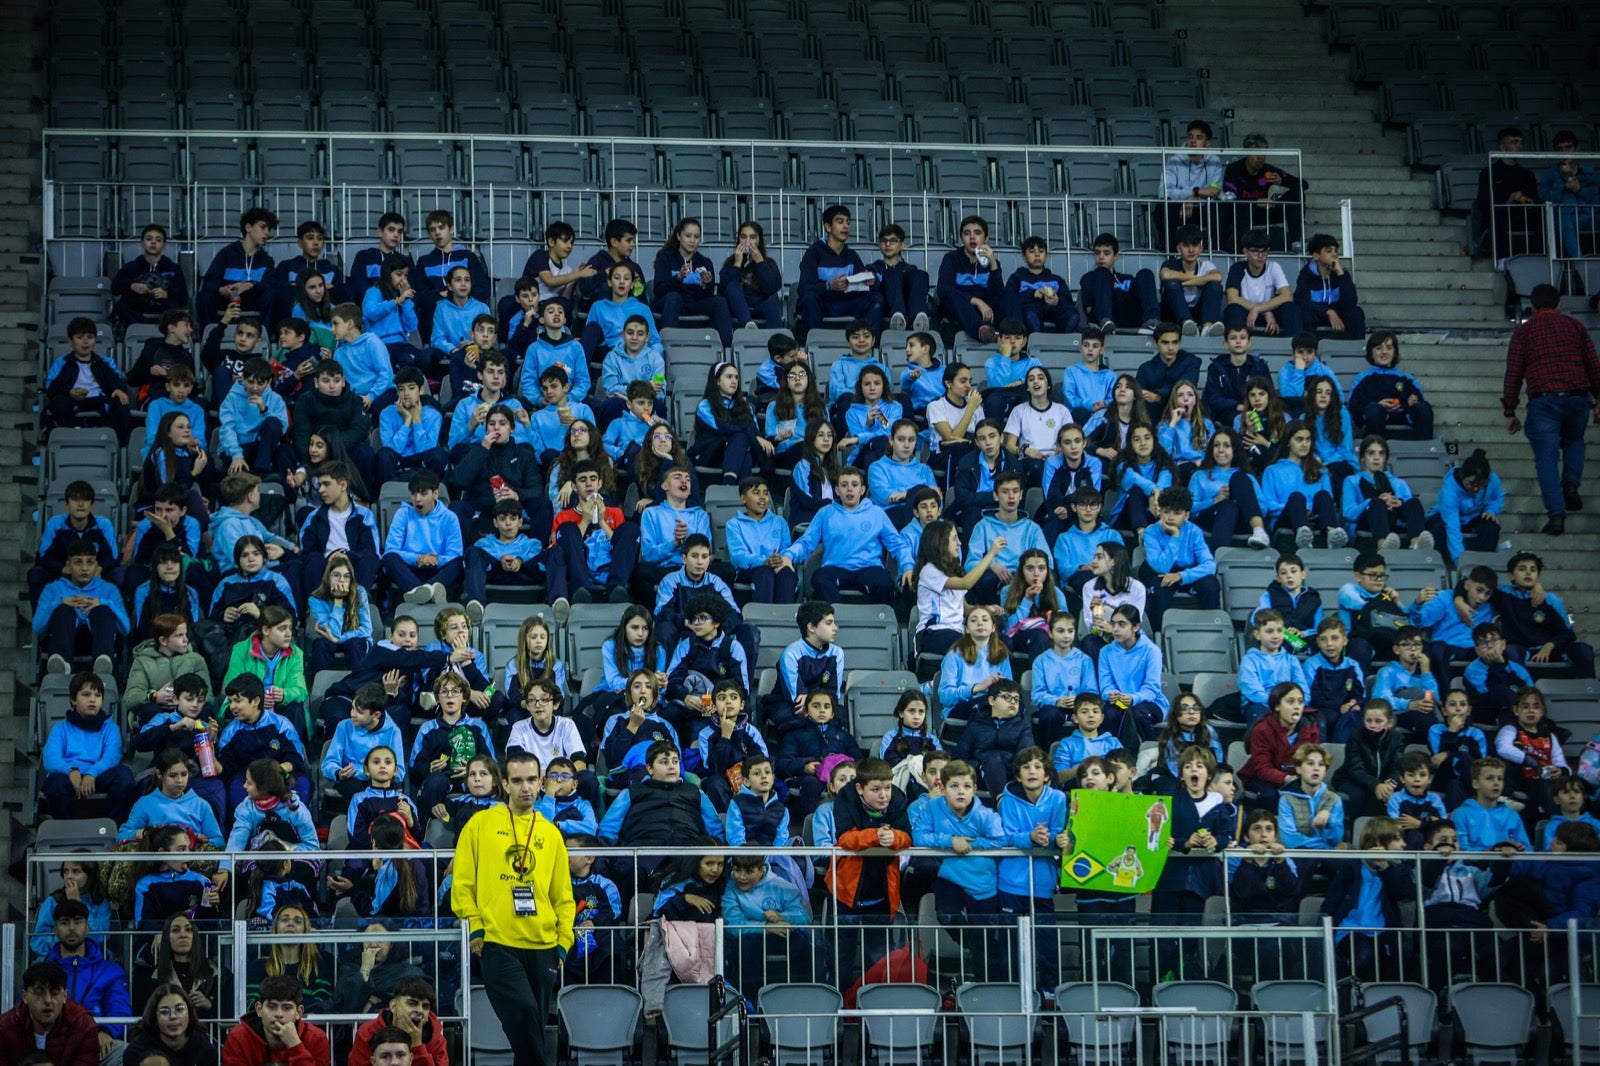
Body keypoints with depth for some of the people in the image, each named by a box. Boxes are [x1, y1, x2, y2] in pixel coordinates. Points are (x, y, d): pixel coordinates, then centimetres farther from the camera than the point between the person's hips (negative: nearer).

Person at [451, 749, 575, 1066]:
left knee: (533, 1023, 6)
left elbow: (563, 895, 14)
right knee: (523, 1012, -22)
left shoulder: (550, 833, 13)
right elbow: (462, 882, 1)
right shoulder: (481, 825, 3)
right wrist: (475, 926, -8)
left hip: (542, 946, 4)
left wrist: (564, 940, 5)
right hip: (497, 944, -4)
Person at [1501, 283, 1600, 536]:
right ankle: (1571, 484, 8)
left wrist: (1510, 412, 10)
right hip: (1578, 398, 2)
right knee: (1574, 442, 30)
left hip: (1543, 401, -2)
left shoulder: (1524, 331, 7)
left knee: (1547, 458, 1)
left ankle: (1556, 515, -11)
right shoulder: (1575, 326, 13)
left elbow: (1513, 373, 5)